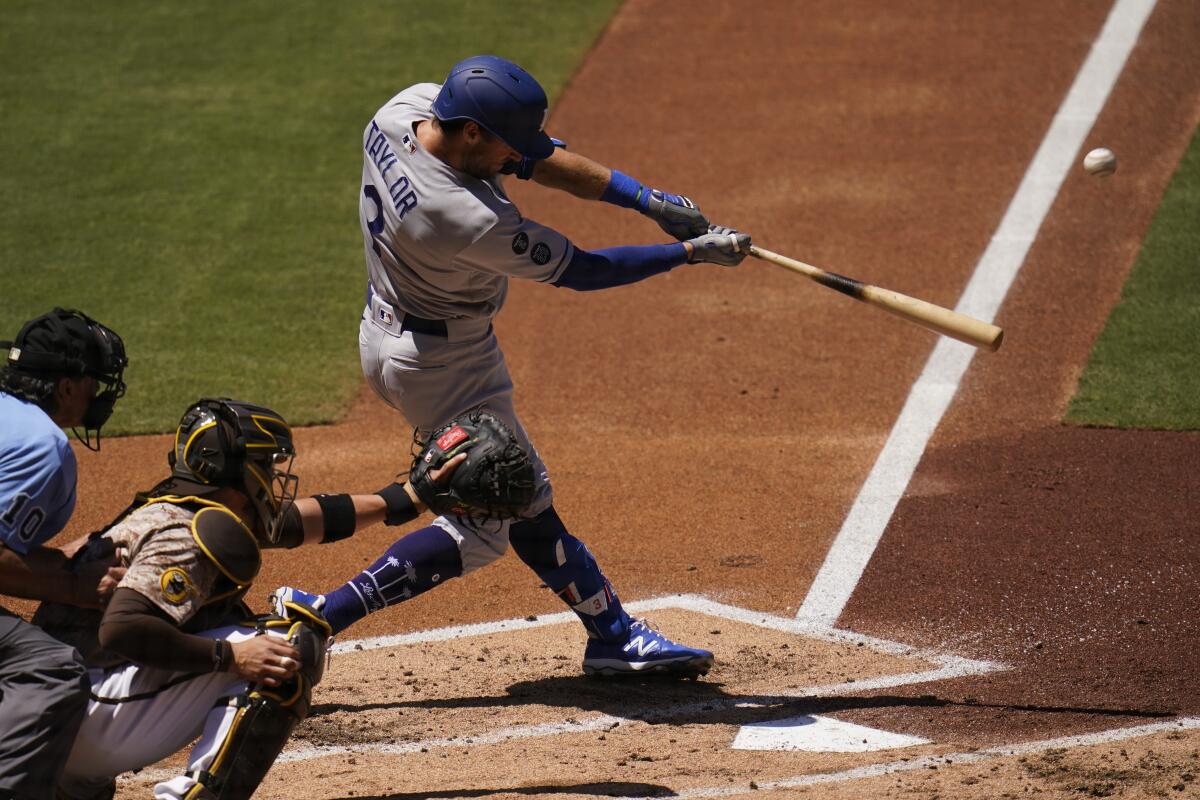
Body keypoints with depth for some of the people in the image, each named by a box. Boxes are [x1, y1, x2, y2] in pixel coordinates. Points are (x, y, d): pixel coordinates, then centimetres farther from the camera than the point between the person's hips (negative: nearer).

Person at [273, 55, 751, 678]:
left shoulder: (406, 109, -14)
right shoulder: (469, 219, -36)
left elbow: (538, 157, -6)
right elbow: (579, 271, -23)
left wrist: (648, 199, -11)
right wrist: (691, 252, -15)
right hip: (447, 364, -10)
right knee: (483, 526, 6)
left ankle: (612, 633, 26)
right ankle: (323, 615, 2)